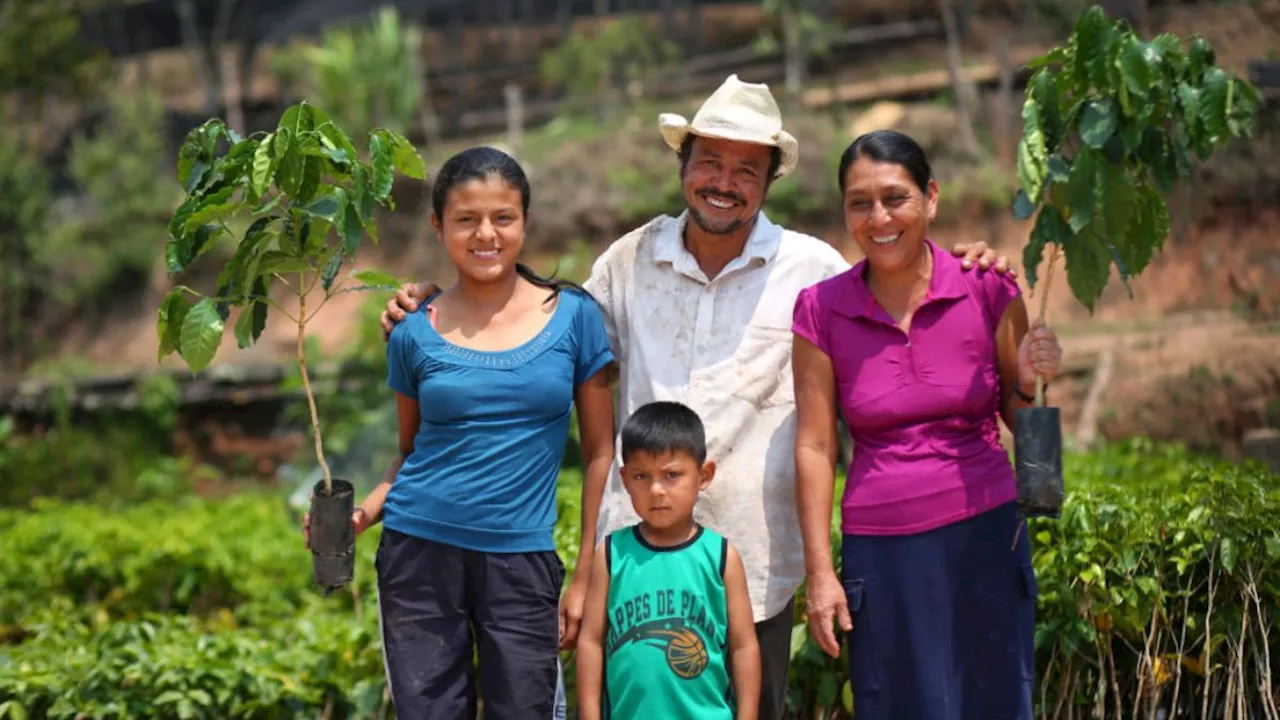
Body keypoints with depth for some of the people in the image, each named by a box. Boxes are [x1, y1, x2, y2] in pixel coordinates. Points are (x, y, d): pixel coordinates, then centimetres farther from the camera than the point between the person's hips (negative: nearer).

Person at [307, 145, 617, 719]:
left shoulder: (573, 315, 0)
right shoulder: (416, 333, 2)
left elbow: (599, 451, 3)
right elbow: (410, 452, 12)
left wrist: (586, 577, 0)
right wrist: (362, 511, -8)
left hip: (522, 559, -1)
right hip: (420, 552, 1)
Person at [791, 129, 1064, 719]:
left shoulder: (987, 292, -1)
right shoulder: (821, 310, 0)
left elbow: (1018, 419, 9)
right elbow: (814, 447, 1)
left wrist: (1030, 383, -14)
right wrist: (820, 572, -2)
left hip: (984, 537, 0)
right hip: (881, 552, 0)